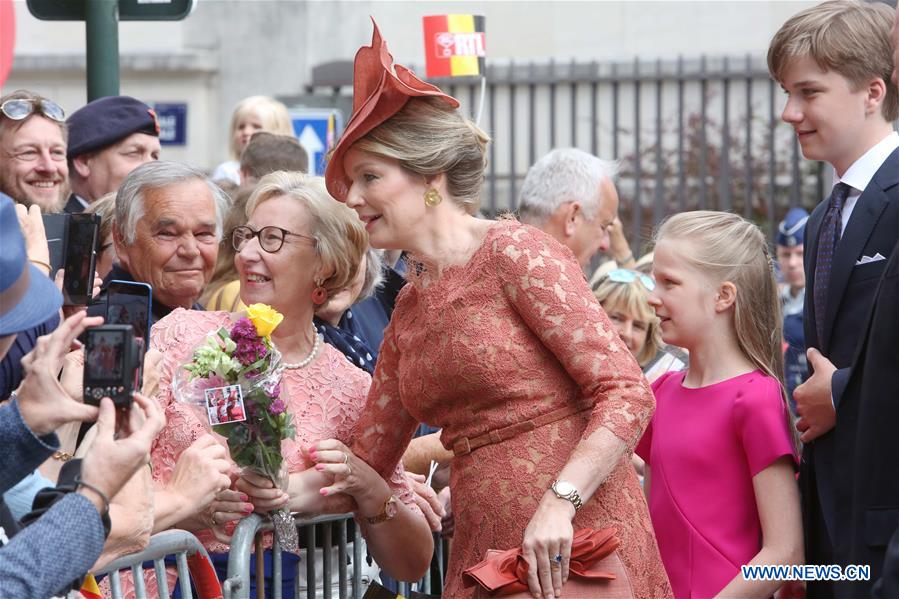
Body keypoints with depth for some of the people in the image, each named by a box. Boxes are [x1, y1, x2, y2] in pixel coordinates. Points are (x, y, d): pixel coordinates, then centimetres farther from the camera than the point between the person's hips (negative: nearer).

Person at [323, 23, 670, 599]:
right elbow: (369, 459, 19)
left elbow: (628, 392, -14)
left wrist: (559, 502, -25)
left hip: (573, 539, -7)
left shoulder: (516, 254, -7)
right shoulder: (409, 308, 15)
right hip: (483, 546, 7)